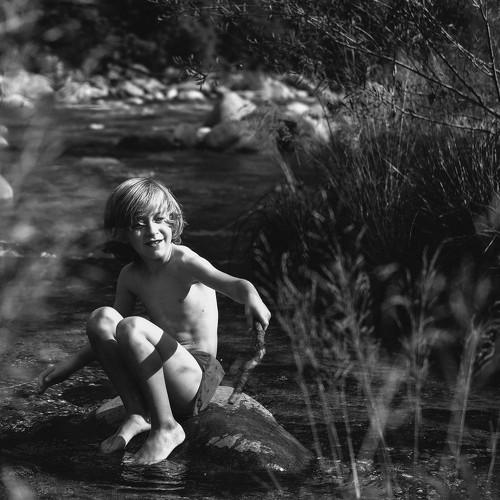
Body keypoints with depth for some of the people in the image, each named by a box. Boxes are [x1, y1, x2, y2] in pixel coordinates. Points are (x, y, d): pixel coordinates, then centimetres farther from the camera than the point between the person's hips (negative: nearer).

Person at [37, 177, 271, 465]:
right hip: (153, 380, 6)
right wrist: (68, 366, 9)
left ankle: (166, 427, -18)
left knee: (133, 326, -29)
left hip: (198, 380, -6)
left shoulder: (184, 263, -11)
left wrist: (252, 299, -53)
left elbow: (234, 284, -29)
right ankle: (137, 415, -10)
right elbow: (109, 340, 19)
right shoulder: (131, 277, 8)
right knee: (101, 318, -13)